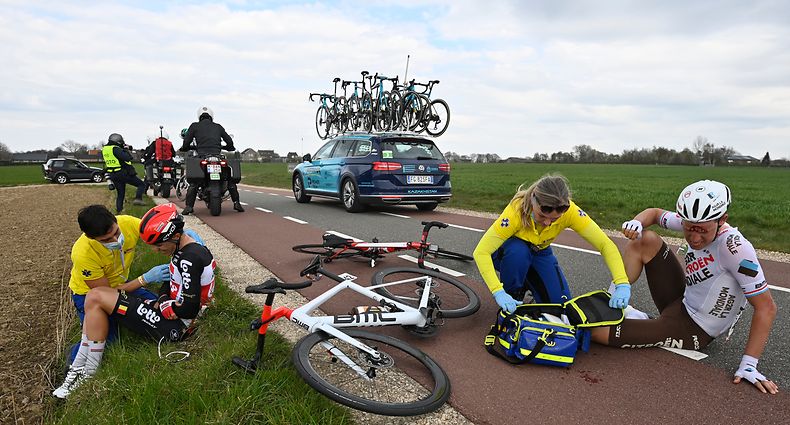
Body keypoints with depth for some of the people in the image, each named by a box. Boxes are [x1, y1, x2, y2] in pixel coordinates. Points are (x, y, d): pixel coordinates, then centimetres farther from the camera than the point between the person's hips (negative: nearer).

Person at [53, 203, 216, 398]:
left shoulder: (190, 258, -24)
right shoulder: (183, 249, 8)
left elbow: (188, 309, -26)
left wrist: (161, 306, -9)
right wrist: (162, 300, -1)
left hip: (172, 328, -11)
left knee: (95, 297, -9)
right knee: (96, 300, 12)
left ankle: (89, 373, 1)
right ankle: (79, 367, 11)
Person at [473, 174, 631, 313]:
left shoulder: (569, 211, -30)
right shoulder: (517, 210, -38)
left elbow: (606, 245, -28)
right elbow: (481, 252, -41)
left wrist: (622, 284, -42)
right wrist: (499, 292, -50)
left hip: (539, 252, 3)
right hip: (510, 252, -2)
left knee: (560, 302, -15)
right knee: (519, 252, -38)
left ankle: (527, 283, 15)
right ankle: (512, 294, -10)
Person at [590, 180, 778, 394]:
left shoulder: (734, 248, -29)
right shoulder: (692, 223, -9)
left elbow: (766, 307, -24)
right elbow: (655, 213, 9)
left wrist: (749, 364, -24)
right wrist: (636, 222, -15)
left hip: (693, 330, -8)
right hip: (682, 302, 8)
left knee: (597, 330, -23)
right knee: (645, 238, -2)